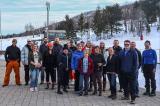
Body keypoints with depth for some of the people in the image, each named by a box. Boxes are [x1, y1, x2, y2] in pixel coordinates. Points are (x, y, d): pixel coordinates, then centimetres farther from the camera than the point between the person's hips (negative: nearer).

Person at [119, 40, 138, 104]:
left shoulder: (133, 52, -6)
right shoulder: (121, 52, 9)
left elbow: (135, 63, -8)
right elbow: (120, 62, 13)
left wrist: (134, 70, -14)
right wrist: (120, 70, 8)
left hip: (131, 72, -5)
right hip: (123, 72, 5)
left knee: (132, 86, -3)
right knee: (125, 85, 16)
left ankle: (133, 99, 1)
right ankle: (126, 96, 31)